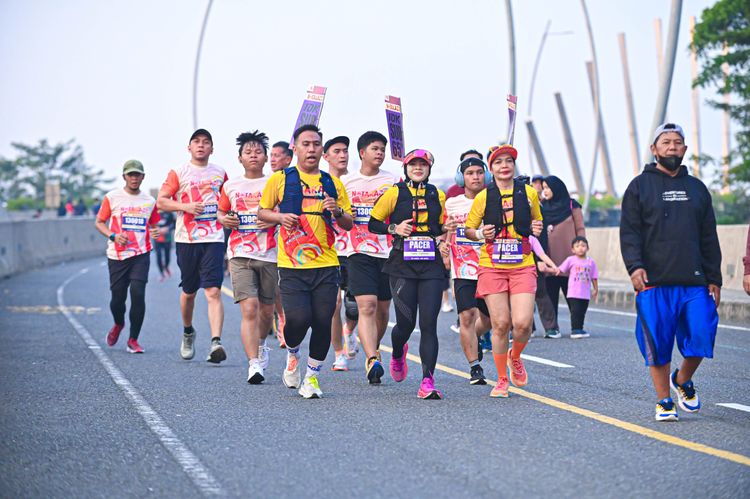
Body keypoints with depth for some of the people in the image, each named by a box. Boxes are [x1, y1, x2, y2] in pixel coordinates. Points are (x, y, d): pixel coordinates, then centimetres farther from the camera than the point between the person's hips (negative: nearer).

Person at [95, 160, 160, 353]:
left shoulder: (149, 201, 10)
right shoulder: (112, 197, 3)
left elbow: (153, 225, 21)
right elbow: (99, 223, 7)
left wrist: (155, 231, -4)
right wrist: (113, 235, -11)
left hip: (141, 255, 1)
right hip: (117, 255, -1)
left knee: (138, 293, -13)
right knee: (118, 296, 3)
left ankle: (133, 339, -2)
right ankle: (118, 324, 38)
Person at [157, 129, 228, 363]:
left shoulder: (220, 173, 11)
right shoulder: (178, 173, 3)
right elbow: (161, 201, -1)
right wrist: (185, 206, -15)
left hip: (214, 240, 0)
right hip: (186, 239, 0)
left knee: (213, 291, -14)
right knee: (189, 291, 12)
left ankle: (216, 342, -24)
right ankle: (188, 333, 38)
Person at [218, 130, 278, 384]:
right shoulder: (230, 186, 9)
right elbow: (222, 213, 22)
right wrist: (224, 220, -1)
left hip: (269, 255, 1)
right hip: (240, 255, -1)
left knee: (266, 309, 12)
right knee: (249, 308, -15)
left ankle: (260, 345, 43)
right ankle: (254, 364, -18)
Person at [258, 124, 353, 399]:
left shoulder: (333, 183, 12)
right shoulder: (280, 179, 5)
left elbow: (349, 224, 17)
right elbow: (262, 212, 15)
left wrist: (338, 213, -5)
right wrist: (280, 217, -6)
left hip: (326, 265, 2)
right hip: (292, 264, -2)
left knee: (323, 322, -2)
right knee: (298, 318, -15)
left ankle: (312, 376, 18)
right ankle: (292, 354, 19)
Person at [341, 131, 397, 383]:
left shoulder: (392, 181, 7)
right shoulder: (346, 182, 7)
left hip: (388, 252, 2)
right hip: (360, 252, -2)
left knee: (382, 308, 9)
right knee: (366, 305, -17)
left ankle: (373, 350, 32)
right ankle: (372, 360, -27)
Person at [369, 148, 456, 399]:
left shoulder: (438, 195, 12)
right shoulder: (393, 193, 2)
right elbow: (372, 223, 6)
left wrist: (446, 228, 3)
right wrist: (394, 228, -11)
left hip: (432, 265, 2)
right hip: (402, 265, -2)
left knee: (429, 323, -8)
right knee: (406, 322, 0)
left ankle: (428, 380, -9)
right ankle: (397, 355, 36)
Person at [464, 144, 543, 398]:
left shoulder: (529, 193, 7)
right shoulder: (483, 197, 3)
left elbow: (536, 221, 23)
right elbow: (468, 229, 13)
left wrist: (537, 229, 0)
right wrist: (480, 233, -9)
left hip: (522, 266, 1)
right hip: (492, 267, -1)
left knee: (523, 322, -12)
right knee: (500, 324, -3)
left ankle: (515, 357, 22)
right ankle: (502, 380, 12)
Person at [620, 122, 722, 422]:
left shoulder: (697, 189, 17)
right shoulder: (640, 186, 7)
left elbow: (709, 238, 18)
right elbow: (629, 232, 0)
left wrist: (714, 279, 11)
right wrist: (634, 266, -16)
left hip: (694, 283, 3)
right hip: (653, 284, -3)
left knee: (700, 337, -5)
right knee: (658, 344, -2)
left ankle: (683, 380, 23)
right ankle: (663, 402, 12)